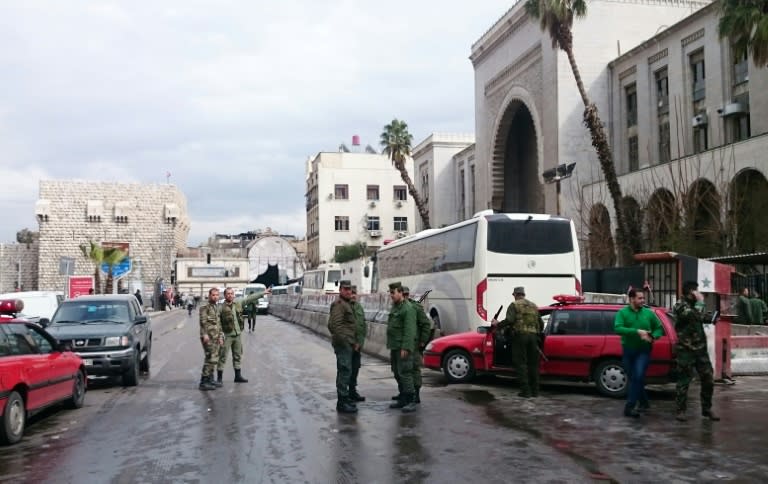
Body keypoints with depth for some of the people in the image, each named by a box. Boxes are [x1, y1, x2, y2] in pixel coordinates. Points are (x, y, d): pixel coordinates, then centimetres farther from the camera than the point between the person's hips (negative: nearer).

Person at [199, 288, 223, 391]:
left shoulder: (216, 308, 21)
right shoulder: (205, 307, -6)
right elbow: (203, 321, -15)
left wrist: (220, 336, 22)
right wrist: (205, 334, -24)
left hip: (215, 337, 9)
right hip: (208, 337, -9)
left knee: (214, 359, 12)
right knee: (211, 358, -14)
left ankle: (210, 379, 21)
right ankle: (204, 382, -11)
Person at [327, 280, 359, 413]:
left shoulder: (347, 303, 18)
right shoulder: (338, 304, -14)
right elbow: (335, 325, -23)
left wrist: (354, 342, 17)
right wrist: (348, 342, -20)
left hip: (348, 344, 11)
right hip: (343, 343, -11)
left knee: (344, 371, 18)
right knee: (345, 371, -10)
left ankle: (345, 398, 29)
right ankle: (342, 403, -7)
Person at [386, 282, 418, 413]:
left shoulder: (408, 308, -13)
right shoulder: (394, 307, 17)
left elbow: (409, 331, -20)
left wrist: (406, 348, -25)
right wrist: (391, 345, 17)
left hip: (403, 348, -10)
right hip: (394, 347, 10)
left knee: (405, 373, -10)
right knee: (397, 374, 13)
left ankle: (411, 401, -7)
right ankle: (403, 399, 20)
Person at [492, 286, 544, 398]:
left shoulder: (514, 305, 2)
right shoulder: (533, 306, 20)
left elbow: (509, 320, -12)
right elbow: (541, 323, 19)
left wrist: (498, 324, 2)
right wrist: (538, 332, 36)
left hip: (520, 335, -5)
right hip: (533, 336, 5)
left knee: (521, 364, -3)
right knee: (533, 363, 11)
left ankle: (525, 391, -6)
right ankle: (535, 390, 12)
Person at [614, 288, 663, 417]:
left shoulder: (649, 313, 2)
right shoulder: (622, 312, -4)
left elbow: (659, 329, 9)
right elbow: (617, 328, -20)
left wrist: (652, 337, -13)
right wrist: (637, 331, -28)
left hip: (643, 351, -1)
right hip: (628, 351, 1)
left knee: (638, 377, -17)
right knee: (631, 379, 11)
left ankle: (629, 407, -14)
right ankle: (644, 402, 31)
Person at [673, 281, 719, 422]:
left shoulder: (694, 304, 13)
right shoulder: (680, 306, -11)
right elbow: (696, 316, -27)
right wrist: (700, 301, -14)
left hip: (701, 348, 7)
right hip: (686, 350, -7)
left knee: (708, 379, 6)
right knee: (684, 381, -1)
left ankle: (707, 409, 18)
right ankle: (680, 410, 8)